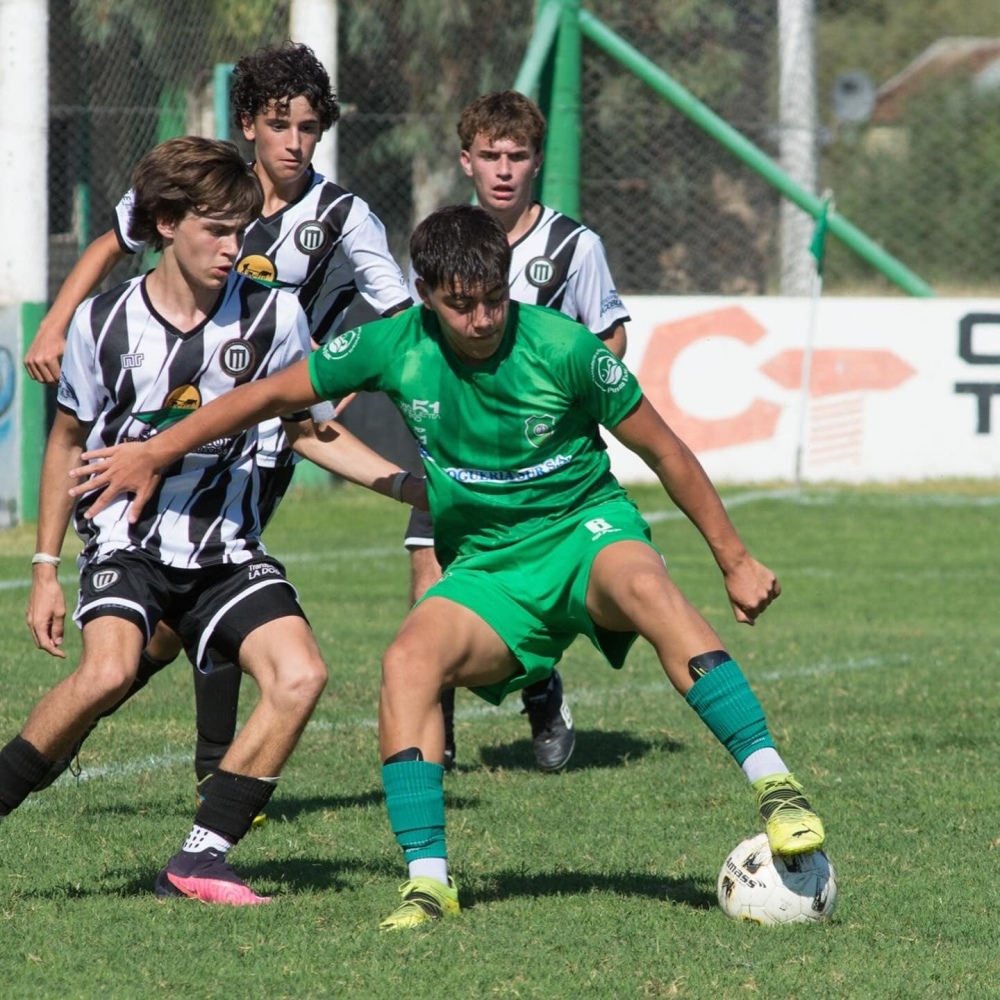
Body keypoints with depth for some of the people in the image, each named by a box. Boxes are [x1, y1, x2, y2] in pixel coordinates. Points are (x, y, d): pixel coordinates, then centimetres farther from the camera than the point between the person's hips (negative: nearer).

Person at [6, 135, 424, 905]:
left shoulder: (273, 316, -5)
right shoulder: (104, 321, -6)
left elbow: (310, 429, 9)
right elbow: (68, 442, 8)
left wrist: (408, 483, -4)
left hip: (226, 548, 3)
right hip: (126, 541, -2)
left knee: (300, 675, -19)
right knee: (107, 673, -30)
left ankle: (200, 859, -11)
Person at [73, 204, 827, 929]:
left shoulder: (563, 349, -14)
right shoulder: (395, 346, -7)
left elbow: (665, 451, -3)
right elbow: (273, 394, 7)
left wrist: (735, 560, 3)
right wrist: (156, 453, 8)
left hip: (586, 531, -3)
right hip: (488, 570, 3)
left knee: (645, 586, -38)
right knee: (409, 658, -27)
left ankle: (772, 782, -41)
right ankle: (428, 880, -27)